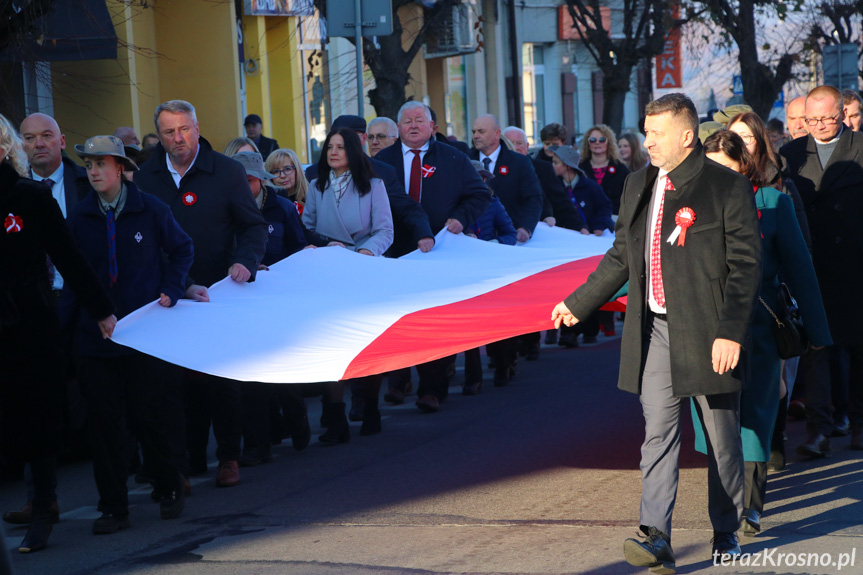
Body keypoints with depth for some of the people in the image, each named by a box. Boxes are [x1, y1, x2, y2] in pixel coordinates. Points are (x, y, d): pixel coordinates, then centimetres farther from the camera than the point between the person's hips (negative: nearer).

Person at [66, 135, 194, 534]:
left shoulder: (150, 210, -1)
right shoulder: (79, 218, 4)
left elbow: (181, 250, 11)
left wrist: (171, 292, -2)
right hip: (96, 338, 2)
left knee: (151, 418, 1)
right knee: (104, 425, 1)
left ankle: (169, 490, 23)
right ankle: (113, 507, 9)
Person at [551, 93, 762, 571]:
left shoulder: (728, 188, -8)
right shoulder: (637, 186, 11)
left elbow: (745, 266, -10)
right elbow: (621, 257, 22)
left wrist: (731, 331, -17)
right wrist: (578, 303, 23)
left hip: (707, 333, -5)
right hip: (654, 330, 5)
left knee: (721, 437, 7)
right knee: (657, 433, -4)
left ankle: (726, 534, 21)